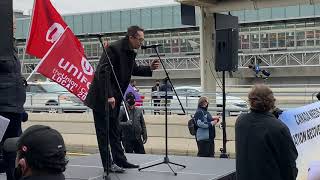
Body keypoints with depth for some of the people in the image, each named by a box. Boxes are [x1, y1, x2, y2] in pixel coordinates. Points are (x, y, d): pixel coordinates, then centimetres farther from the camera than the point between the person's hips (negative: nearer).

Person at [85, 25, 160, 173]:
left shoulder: (130, 51, 7)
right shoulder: (114, 49, -21)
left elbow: (134, 70, 23)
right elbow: (103, 72, -26)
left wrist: (149, 69, 5)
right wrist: (109, 96, -29)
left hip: (114, 98, 10)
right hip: (102, 98, -10)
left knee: (115, 131, 16)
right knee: (104, 132, -1)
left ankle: (120, 161, 24)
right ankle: (108, 165, 5)